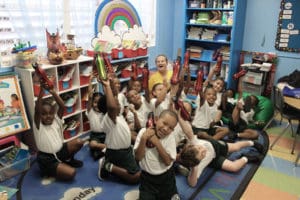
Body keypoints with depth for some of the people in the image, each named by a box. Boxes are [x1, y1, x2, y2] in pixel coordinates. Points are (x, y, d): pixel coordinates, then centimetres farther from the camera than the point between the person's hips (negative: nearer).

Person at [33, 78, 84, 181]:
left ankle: (69, 160, 14)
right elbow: (37, 109, -32)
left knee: (79, 142, -14)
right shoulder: (38, 125, -14)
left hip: (60, 151, 6)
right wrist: (42, 89, -43)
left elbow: (62, 106, -18)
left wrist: (52, 91, -32)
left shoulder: (56, 120, -3)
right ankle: (49, 171, 7)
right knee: (71, 173, -23)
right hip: (47, 159, -6)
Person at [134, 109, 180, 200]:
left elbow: (168, 161, -19)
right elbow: (138, 157, -15)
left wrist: (157, 142, -28)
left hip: (166, 178, 0)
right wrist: (143, 139, -30)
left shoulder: (170, 137, -14)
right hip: (147, 177, 0)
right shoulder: (143, 132, -14)